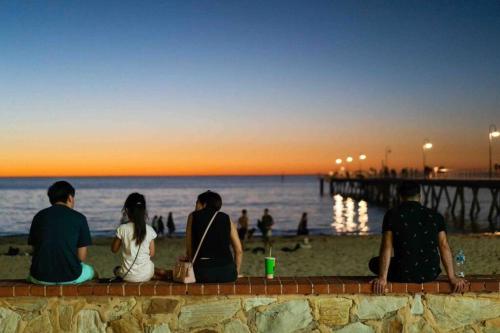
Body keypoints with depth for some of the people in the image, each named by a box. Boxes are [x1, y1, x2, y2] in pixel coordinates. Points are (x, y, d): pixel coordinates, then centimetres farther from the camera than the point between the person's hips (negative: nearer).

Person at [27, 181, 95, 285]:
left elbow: (34, 249, 11)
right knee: (89, 270, 32)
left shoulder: (39, 216, 6)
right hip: (70, 276, -2)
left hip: (41, 277, 2)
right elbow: (82, 257, 1)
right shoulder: (79, 218, -1)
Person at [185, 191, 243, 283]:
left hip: (203, 273, -1)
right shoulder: (226, 218, 14)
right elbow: (239, 250, 10)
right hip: (228, 273, 2)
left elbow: (189, 251, 9)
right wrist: (235, 273, 20)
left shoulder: (193, 216, 10)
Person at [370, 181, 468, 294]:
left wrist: (382, 278, -14)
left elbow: (386, 247, -10)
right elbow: (444, 246, -3)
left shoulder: (392, 215, -3)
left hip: (403, 275, -4)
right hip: (430, 274, 5)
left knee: (374, 263, 23)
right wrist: (452, 278, -4)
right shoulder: (435, 216, 4)